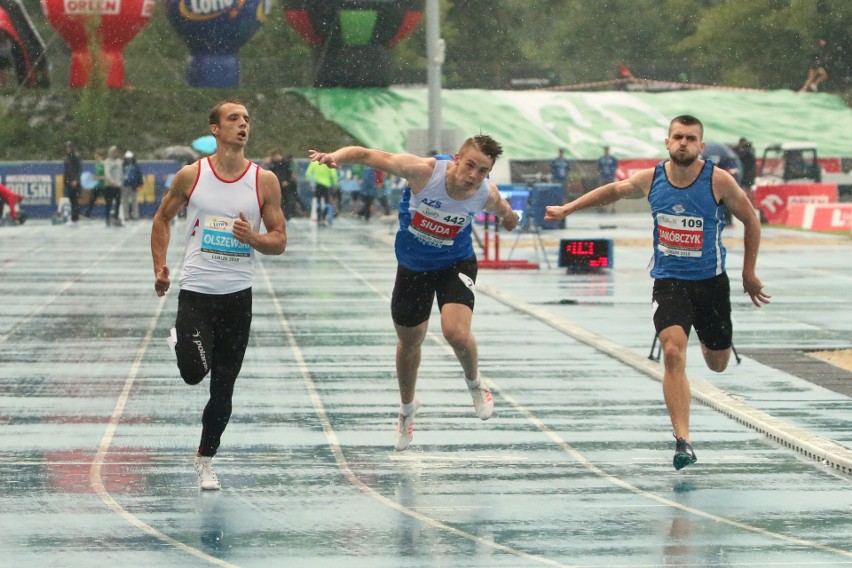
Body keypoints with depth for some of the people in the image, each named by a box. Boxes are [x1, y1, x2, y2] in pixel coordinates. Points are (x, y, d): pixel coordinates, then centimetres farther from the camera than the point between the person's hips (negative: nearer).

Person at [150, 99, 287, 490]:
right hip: (195, 292, -1)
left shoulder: (264, 181, -2)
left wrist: (253, 238, -19)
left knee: (223, 388, 5)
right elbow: (162, 218, 12)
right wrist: (159, 267, 2)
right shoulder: (191, 175, -3)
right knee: (194, 373, -17)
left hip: (238, 295, 1)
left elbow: (279, 241, 2)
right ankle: (180, 341, 19)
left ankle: (205, 459, 23)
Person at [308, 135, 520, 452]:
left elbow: (504, 211, 4)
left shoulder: (487, 195, -22)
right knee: (409, 342, 14)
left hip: (455, 265, 0)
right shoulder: (424, 171, -31)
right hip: (412, 267, 1)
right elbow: (369, 155, -33)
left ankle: (475, 383, 11)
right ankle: (407, 408, 43)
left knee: (456, 333, -24)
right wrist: (335, 157, -49)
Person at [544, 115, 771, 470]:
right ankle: (683, 442, -23)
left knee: (717, 364, 14)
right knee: (673, 354, -21)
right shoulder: (650, 180, -5)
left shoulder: (719, 181, -12)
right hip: (668, 281, 0)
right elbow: (614, 191, 16)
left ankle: (708, 339, 55)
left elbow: (751, 220, 1)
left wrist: (749, 274, 4)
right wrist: (567, 209, 20)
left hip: (711, 281, 0)